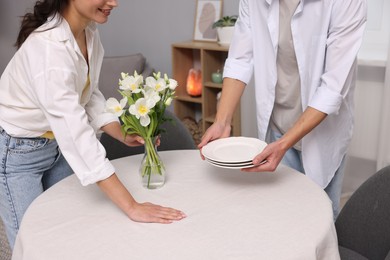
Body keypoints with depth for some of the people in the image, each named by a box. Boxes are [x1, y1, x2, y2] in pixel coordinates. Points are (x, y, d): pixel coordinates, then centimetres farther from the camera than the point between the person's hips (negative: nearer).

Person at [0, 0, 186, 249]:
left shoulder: (89, 31, -8)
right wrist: (132, 207, -42)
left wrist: (122, 135, -12)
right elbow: (76, 134, -40)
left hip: (56, 144, 7)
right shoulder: (48, 47, -34)